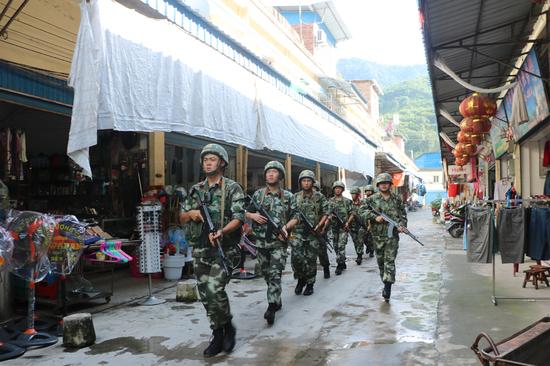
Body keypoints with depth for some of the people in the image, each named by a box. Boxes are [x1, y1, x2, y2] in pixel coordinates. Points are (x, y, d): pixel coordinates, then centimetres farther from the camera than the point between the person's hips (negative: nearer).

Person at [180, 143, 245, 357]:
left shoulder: (232, 188, -2)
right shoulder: (196, 190, 13)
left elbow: (238, 218, -11)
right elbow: (182, 218, 17)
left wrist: (221, 231, -29)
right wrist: (191, 213, -5)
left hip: (224, 249, -5)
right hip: (200, 250, 6)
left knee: (214, 291, -17)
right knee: (206, 296, 7)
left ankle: (228, 327, 9)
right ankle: (218, 336, 22)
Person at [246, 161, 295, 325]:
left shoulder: (288, 196, 3)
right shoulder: (258, 194, 6)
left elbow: (295, 217, 5)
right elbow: (247, 213, 13)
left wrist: (286, 227, -14)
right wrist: (254, 216, -9)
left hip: (279, 241, -3)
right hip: (261, 241, 3)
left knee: (275, 274, -12)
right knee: (266, 274, 13)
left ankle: (272, 307, -12)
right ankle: (277, 300, 31)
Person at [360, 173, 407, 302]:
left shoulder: (397, 199, 6)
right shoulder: (372, 199, 3)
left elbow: (403, 214, 9)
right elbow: (363, 212, -1)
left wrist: (402, 225, -9)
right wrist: (375, 217, -15)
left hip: (392, 235, -1)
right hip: (378, 234, 1)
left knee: (390, 261, -8)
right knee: (380, 260, 10)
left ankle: (387, 288, -10)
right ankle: (386, 283, 26)